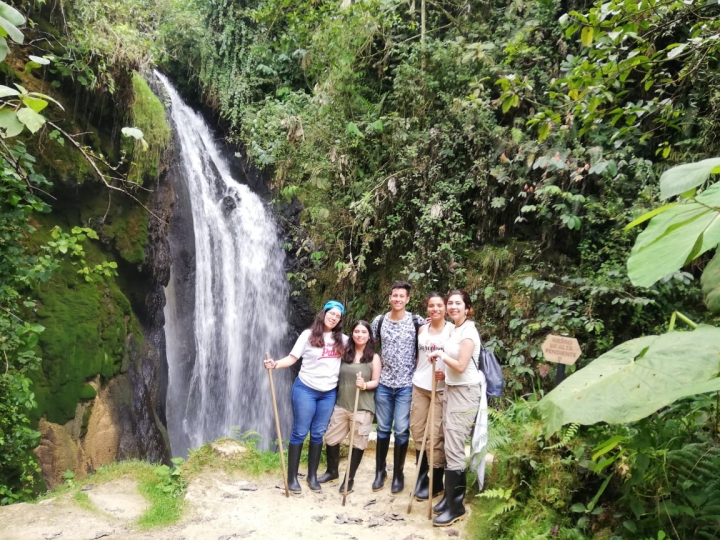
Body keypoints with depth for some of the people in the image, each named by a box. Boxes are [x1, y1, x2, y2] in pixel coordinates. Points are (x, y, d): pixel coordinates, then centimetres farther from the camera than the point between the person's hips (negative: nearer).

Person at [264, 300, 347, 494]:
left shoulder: (342, 339, 5)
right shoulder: (308, 335, -5)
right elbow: (292, 357, -8)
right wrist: (275, 364, -23)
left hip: (329, 393, 3)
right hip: (305, 389, -3)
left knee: (318, 434, 10)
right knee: (299, 433, 3)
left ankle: (312, 475, 23)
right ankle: (292, 477, 14)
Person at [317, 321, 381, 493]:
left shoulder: (374, 358, -1)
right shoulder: (344, 353, 7)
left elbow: (376, 382, -3)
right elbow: (339, 376, 14)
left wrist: (364, 385, -21)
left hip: (362, 408, -3)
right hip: (341, 404, 3)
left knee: (358, 443, 4)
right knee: (331, 439, 9)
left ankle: (350, 478, 20)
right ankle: (332, 471, 31)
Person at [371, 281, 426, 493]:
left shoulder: (417, 322, -6)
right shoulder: (379, 321, 1)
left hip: (406, 385, -2)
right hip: (383, 383, 2)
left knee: (401, 430, 2)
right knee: (383, 428, 12)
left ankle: (398, 474, 19)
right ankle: (380, 471, 27)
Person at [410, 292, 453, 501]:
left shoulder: (452, 329, -4)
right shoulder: (422, 329, 10)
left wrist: (445, 373, -23)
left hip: (441, 388, -5)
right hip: (419, 386, 5)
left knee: (436, 434, -2)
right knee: (417, 430, 10)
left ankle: (436, 482, 12)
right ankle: (422, 475, 25)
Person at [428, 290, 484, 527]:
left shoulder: (468, 331, -15)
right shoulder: (456, 330, 12)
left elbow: (461, 366, -20)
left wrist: (441, 354, -10)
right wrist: (444, 372, 6)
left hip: (464, 392, -9)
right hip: (452, 389, 9)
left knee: (453, 447, -7)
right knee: (451, 445, 13)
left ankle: (455, 506, 3)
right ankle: (453, 494, 25)